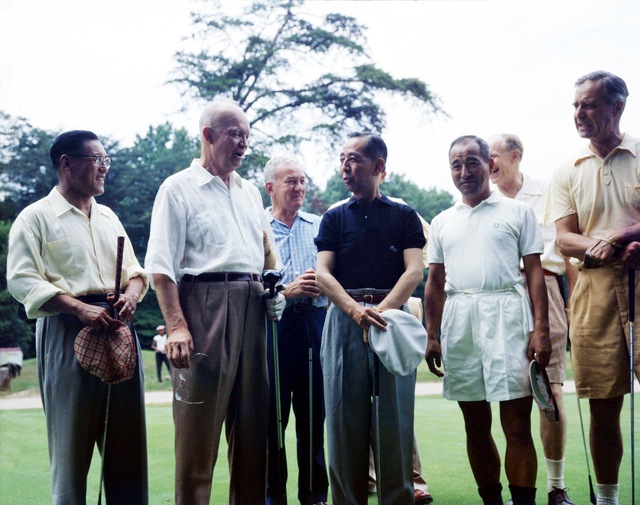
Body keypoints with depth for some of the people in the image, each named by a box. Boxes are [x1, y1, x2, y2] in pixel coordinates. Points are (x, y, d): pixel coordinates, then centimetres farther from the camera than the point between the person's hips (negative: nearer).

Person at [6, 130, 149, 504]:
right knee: (72, 436, -1)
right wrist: (80, 308, -19)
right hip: (67, 332, -6)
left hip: (118, 327, 6)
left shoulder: (108, 217, 19)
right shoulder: (37, 217, 0)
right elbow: (22, 280, -9)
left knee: (128, 435, 5)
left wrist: (133, 293, -3)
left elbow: (133, 269, 21)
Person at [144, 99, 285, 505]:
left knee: (253, 420, 9)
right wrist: (177, 325, -18)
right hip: (204, 303, -6)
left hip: (252, 307, 6)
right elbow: (161, 266, -8)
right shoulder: (179, 188, 0)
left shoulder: (250, 192, 19)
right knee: (199, 424, -4)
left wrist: (271, 293, 10)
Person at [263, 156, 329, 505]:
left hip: (314, 323, 3)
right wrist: (286, 291, -13)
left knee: (314, 413, 6)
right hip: (272, 323, -3)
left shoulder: (318, 227, 15)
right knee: (272, 414, 1)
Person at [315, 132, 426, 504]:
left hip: (392, 317, -1)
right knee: (345, 418, 1)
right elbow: (323, 273, 3)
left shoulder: (404, 216, 10)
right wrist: (356, 310, -14)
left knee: (394, 417, -1)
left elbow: (415, 271, -1)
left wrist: (382, 308, -17)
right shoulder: (334, 218, 14)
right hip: (344, 321, 2)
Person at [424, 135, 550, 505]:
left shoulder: (517, 212, 7)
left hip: (506, 315, -3)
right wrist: (432, 336, 9)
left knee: (517, 426, -6)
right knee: (476, 426, 8)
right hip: (458, 321, 4)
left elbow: (535, 272, 2)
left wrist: (541, 330, -7)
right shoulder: (442, 222, 17)